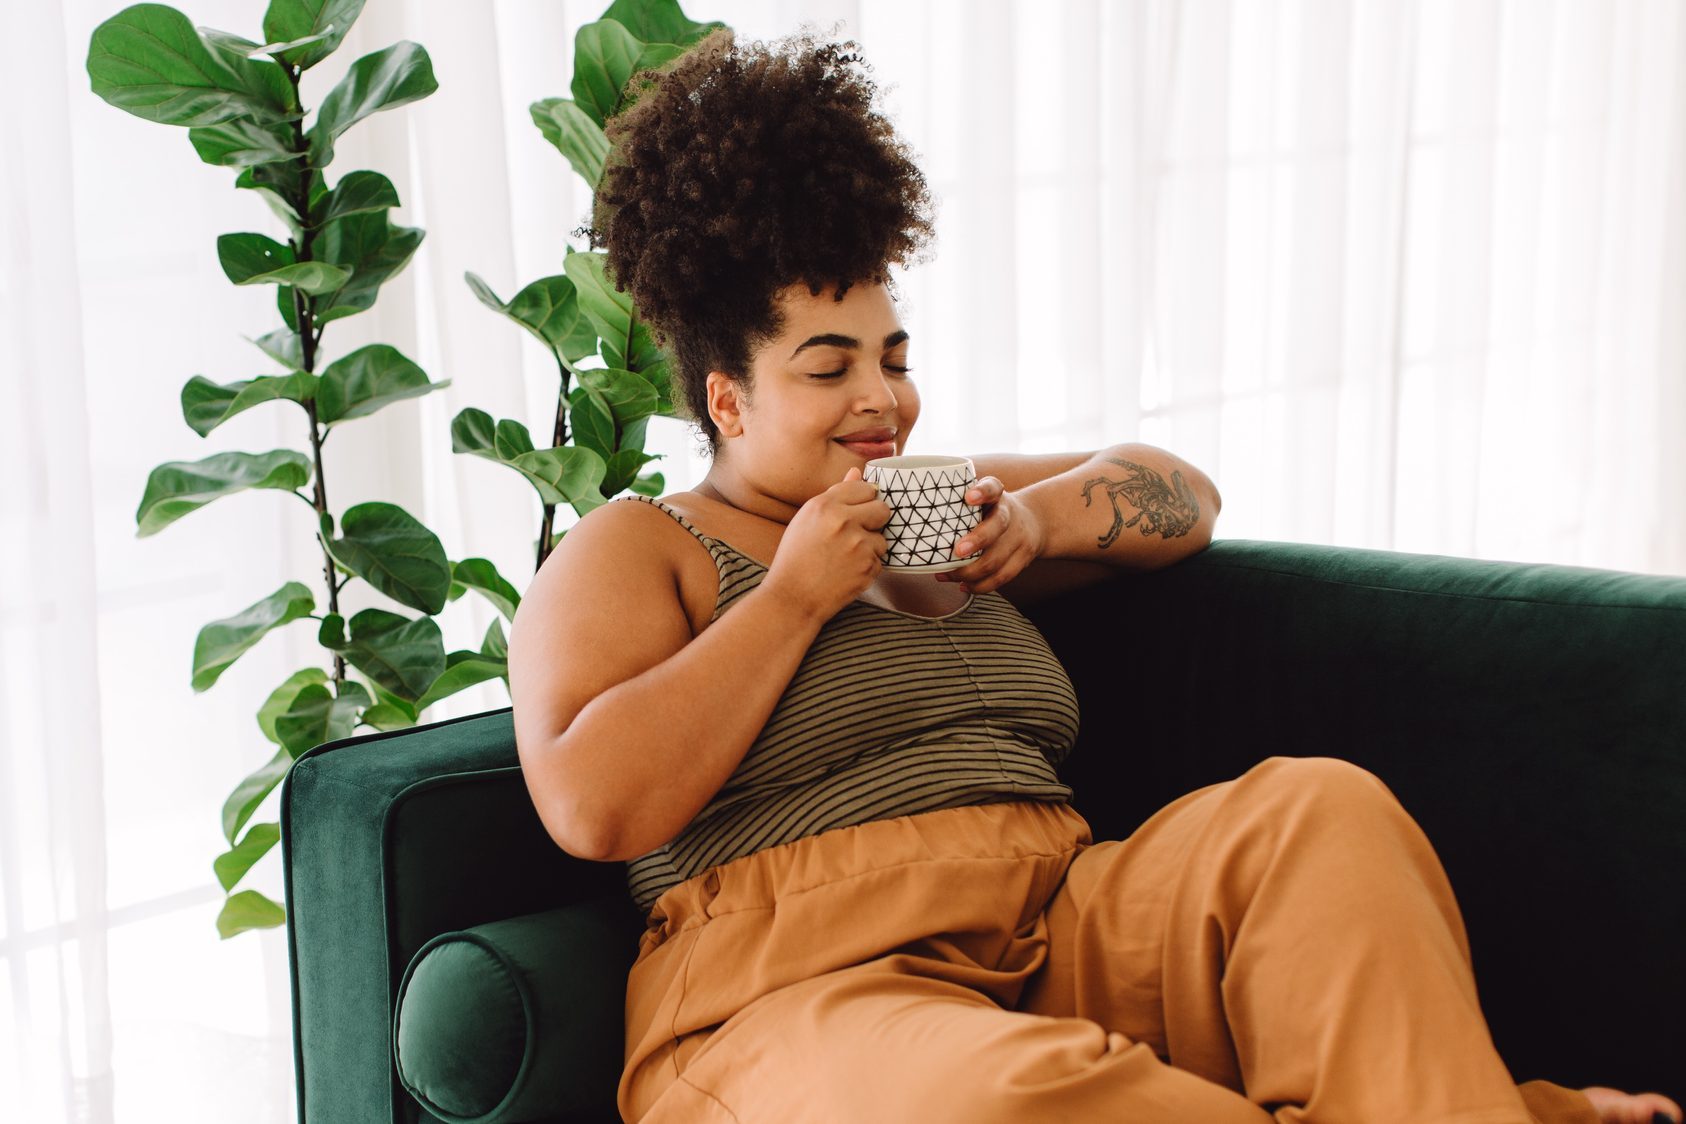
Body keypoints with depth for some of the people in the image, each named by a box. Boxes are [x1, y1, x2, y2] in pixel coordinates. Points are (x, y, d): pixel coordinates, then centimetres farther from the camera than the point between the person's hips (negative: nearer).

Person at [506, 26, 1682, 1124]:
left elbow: (1180, 493, 30)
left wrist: (1042, 519, 9)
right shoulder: (627, 556, 8)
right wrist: (793, 596, -5)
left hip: (1058, 932, 6)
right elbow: (592, 807, -9)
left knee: (1322, 808, -21)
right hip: (802, 990, -6)